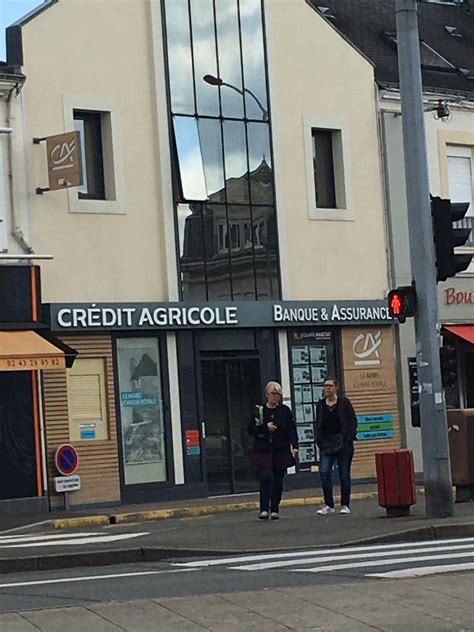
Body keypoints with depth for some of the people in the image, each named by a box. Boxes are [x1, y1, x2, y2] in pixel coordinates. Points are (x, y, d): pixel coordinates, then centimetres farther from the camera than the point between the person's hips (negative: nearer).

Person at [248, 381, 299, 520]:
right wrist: (265, 428, -12)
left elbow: (292, 430, -2)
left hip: (281, 451, 2)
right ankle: (264, 509, -13)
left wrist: (294, 446, -15)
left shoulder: (285, 410, 5)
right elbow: (251, 430, 2)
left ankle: (274, 510, 15)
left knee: (278, 481, 5)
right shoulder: (259, 411, 4)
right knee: (266, 477, -14)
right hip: (263, 451, -2)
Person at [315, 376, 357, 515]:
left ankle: (345, 505, 12)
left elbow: (353, 422, -1)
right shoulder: (320, 405, 11)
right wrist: (319, 440, 4)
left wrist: (349, 438, -10)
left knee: (344, 474, 2)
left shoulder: (344, 403, 0)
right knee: (324, 472, -11)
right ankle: (328, 505, -6)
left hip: (343, 443, -3)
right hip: (326, 444, 3)